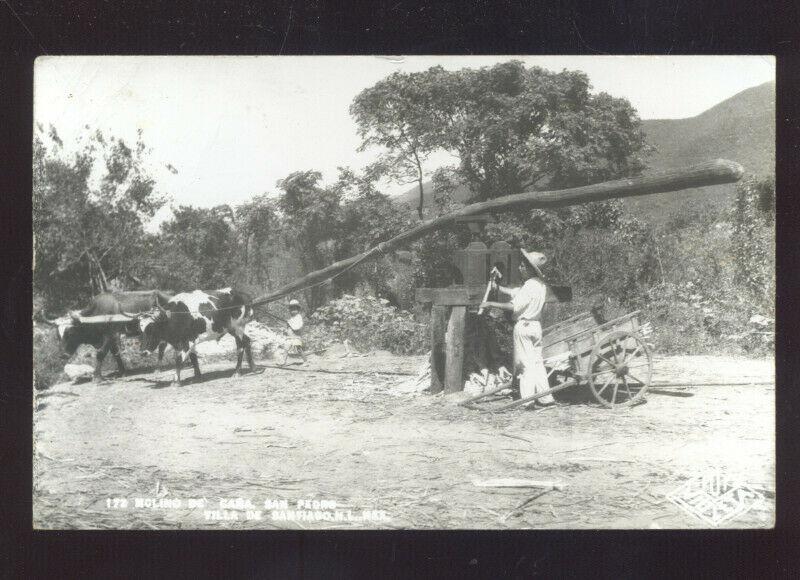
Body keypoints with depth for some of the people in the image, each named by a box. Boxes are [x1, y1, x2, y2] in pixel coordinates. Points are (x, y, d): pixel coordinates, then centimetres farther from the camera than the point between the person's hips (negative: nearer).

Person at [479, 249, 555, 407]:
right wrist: (498, 287, 11)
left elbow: (514, 306, -23)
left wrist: (491, 304, -18)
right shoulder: (539, 283, 10)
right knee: (537, 361, 13)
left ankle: (526, 399, 1)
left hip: (524, 326, -9)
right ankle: (546, 397, 15)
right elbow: (514, 292, 16)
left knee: (525, 363, -3)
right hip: (536, 325, 9)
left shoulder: (530, 286, -20)